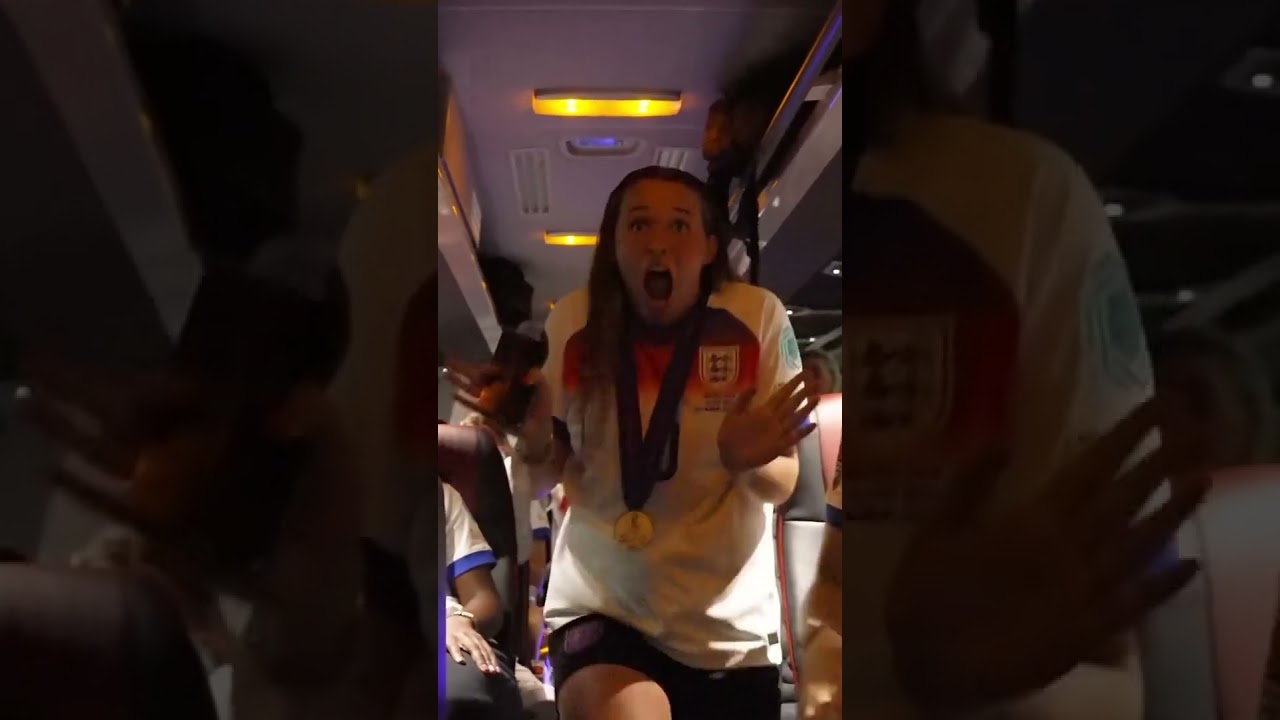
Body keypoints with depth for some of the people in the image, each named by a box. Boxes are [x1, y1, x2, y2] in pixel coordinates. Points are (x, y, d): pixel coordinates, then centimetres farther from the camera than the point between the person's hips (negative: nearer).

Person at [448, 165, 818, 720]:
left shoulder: (758, 317, -11)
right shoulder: (574, 322, -7)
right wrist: (533, 431, -20)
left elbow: (782, 486, -6)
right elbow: (544, 480, 2)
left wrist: (748, 461, -28)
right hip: (600, 602, -1)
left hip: (729, 620, 1)